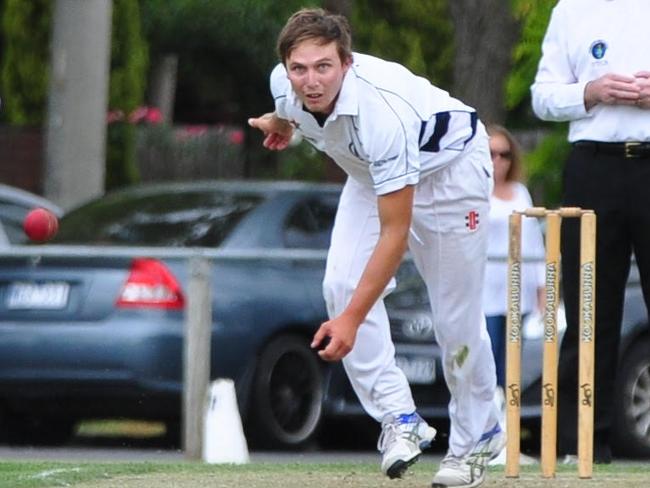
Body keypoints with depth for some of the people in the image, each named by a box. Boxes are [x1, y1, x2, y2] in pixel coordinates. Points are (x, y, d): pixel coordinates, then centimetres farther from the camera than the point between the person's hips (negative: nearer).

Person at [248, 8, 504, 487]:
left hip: (449, 165, -6)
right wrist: (282, 122, 29)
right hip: (372, 174, 6)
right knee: (342, 284, -15)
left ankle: (476, 437, 18)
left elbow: (395, 232, -41)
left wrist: (352, 319, -43)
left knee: (457, 313, -4)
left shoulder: (383, 113, -44)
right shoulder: (286, 85, -25)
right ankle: (399, 417, -12)